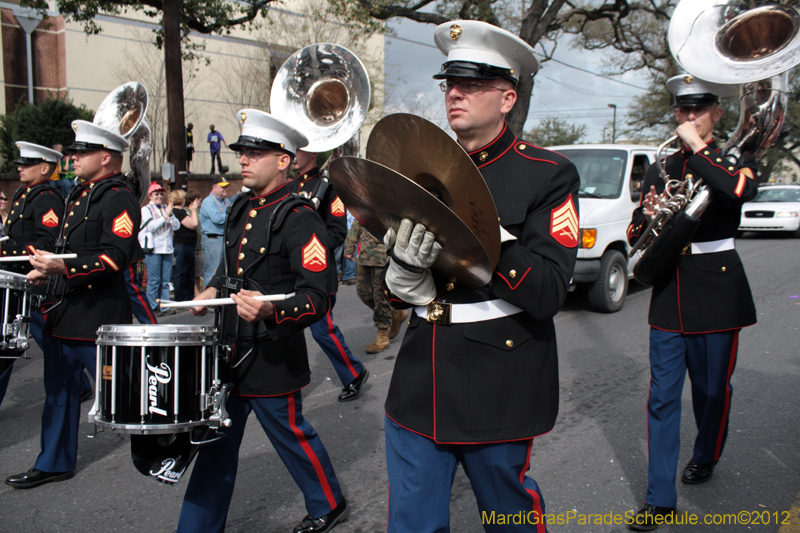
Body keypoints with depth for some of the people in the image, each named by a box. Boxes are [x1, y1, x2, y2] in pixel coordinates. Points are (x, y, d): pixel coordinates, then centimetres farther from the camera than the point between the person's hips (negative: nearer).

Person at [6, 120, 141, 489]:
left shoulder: (119, 199, -14)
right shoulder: (79, 194, 16)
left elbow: (116, 257, -24)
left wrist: (64, 267, -31)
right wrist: (47, 269, 10)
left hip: (99, 316, -9)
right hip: (64, 312, 10)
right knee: (59, 390, 17)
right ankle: (54, 463, 30)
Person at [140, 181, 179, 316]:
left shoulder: (166, 208, 15)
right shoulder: (146, 210, 4)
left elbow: (177, 226, 6)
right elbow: (151, 226, -12)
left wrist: (170, 214, -9)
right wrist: (165, 216, -12)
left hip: (167, 249, 4)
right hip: (153, 249, -4)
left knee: (165, 280, 4)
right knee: (154, 281, -3)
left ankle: (165, 307, 7)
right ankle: (151, 308, 3)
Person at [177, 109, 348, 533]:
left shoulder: (300, 220, -17)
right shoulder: (242, 208, 8)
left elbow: (316, 298, -23)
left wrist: (270, 311, -39)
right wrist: (214, 289, 7)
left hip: (272, 359, -7)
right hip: (229, 352, 7)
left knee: (291, 435, 12)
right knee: (215, 443, 14)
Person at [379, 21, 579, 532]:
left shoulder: (548, 174, -7)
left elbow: (548, 293, -18)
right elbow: (392, 293, 7)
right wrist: (405, 270, -16)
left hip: (500, 388, -4)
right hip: (420, 385, 4)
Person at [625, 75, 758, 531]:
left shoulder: (735, 159, 0)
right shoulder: (660, 171, 10)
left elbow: (743, 189, -26)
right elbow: (636, 235, 11)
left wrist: (698, 148, -17)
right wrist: (648, 215, -11)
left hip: (718, 290, -2)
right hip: (669, 291, 3)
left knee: (712, 387, 11)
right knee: (663, 396, -1)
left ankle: (706, 456, 40)